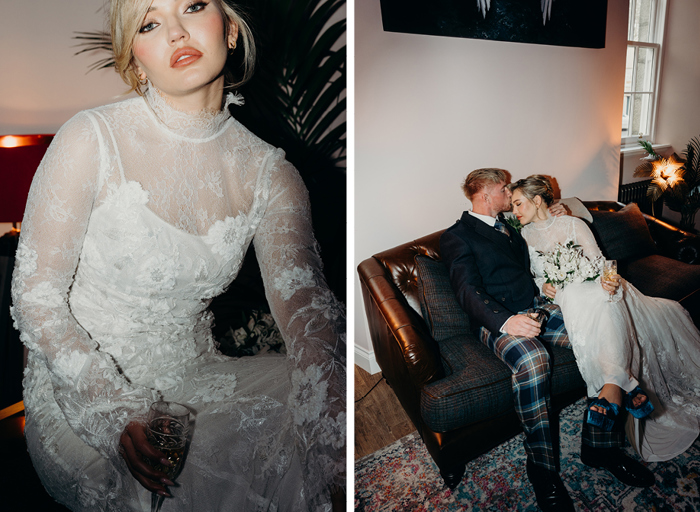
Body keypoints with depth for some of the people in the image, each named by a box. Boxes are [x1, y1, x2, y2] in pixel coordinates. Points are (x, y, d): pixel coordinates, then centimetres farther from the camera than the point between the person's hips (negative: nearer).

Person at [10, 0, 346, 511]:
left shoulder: (269, 174, -4)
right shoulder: (92, 140, -11)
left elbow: (307, 308, -16)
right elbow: (36, 293, -9)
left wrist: (341, 439, -33)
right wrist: (117, 412, -20)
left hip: (195, 381, 3)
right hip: (81, 390, -2)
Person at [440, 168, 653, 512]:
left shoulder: (508, 226, 26)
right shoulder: (457, 236, 2)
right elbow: (469, 291, -12)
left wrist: (555, 221, 23)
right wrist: (506, 320, -29)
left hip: (539, 307, 7)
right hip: (499, 320, -7)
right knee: (532, 359, -38)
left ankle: (600, 444, -6)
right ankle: (541, 465, -19)